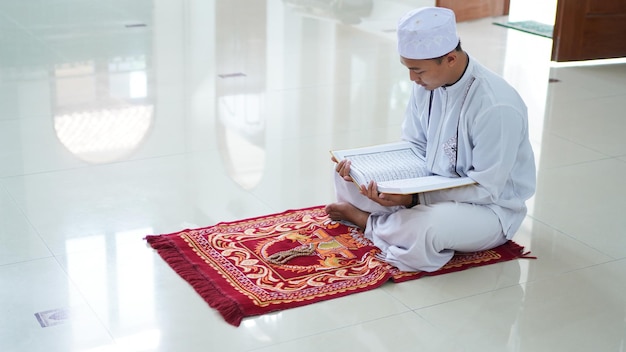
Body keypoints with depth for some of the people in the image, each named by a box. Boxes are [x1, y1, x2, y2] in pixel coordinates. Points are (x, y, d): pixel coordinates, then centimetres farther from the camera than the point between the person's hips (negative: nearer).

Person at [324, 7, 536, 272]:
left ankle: (365, 219, -7)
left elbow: (486, 190, -25)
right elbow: (412, 148, 4)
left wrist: (413, 197, -32)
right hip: (433, 188, 6)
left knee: (426, 229, -37)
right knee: (349, 174, -3)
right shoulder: (427, 84, -8)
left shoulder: (496, 107, -29)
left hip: (490, 208, -6)